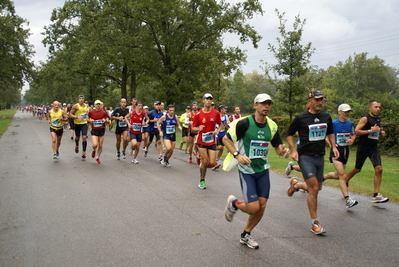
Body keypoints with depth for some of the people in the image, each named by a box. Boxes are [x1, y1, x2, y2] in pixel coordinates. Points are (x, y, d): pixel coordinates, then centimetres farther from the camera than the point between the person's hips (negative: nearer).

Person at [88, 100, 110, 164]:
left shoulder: (104, 112, -1)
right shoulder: (91, 112, -2)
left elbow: (108, 122, 5)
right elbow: (87, 119, 14)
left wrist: (105, 120, -16)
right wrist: (90, 120, -7)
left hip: (101, 130, 1)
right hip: (94, 130, -1)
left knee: (100, 146, 5)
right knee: (95, 144, -18)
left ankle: (97, 158, 27)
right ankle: (94, 150, 19)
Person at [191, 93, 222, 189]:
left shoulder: (216, 113, -1)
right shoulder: (198, 114, -5)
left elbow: (220, 125, 13)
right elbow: (193, 128, 0)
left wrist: (217, 130, -8)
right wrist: (199, 128, -22)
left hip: (212, 141, 2)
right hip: (201, 141, -2)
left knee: (212, 163, -5)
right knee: (205, 161, -7)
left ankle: (202, 166, 30)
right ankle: (202, 180, 14)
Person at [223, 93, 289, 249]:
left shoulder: (272, 125, 2)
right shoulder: (244, 123, -14)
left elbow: (278, 146, 11)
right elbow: (226, 139, -8)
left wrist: (283, 151, -13)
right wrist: (237, 155, -22)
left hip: (263, 170, 5)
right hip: (247, 170, -5)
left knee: (262, 206, 5)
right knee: (253, 207, -11)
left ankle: (245, 236, 26)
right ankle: (233, 203, 23)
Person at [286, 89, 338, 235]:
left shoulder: (326, 117, 6)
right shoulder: (301, 118, -9)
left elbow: (330, 132, 22)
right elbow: (289, 133, 2)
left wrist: (333, 146, 8)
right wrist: (293, 150, -8)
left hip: (320, 157, 6)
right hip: (305, 156, -6)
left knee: (317, 187, 14)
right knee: (314, 189, -13)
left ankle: (295, 185, 45)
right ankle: (315, 223, -3)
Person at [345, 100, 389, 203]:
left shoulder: (378, 119, 12)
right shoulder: (365, 119, -10)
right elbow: (356, 131, -18)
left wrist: (381, 132, 9)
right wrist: (371, 131, -24)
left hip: (374, 148, 5)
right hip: (363, 148, -5)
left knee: (379, 169, -12)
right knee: (357, 169, 9)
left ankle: (376, 195, -9)